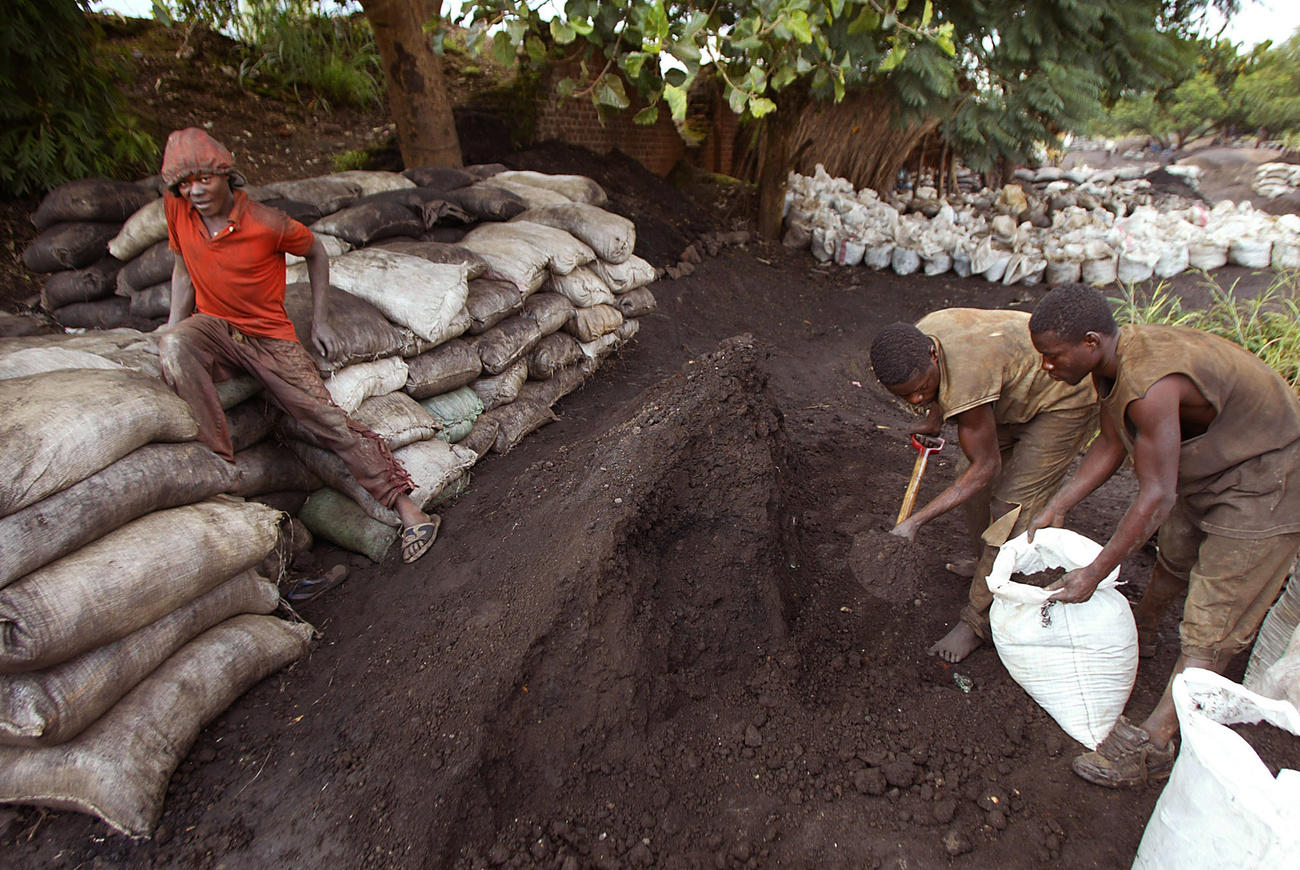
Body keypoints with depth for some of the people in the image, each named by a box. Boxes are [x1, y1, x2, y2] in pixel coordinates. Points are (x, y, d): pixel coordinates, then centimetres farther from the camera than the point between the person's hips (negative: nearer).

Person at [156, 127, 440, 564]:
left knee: (326, 419, -11)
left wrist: (320, 320, 0)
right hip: (213, 328, 3)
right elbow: (183, 267, 11)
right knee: (174, 346, -33)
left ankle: (407, 509, -7)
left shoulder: (267, 224, -17)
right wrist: (173, 329, 1)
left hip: (270, 336, -3)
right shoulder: (177, 208, -5)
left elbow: (315, 252, 1)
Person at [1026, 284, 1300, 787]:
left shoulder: (1151, 387, -38)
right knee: (1174, 555, 30)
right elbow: (1111, 444, 2)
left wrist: (1094, 573, -25)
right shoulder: (1111, 362, -9)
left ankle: (1152, 745, -2)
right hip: (1209, 470, 9)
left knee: (1210, 630, -7)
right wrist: (1055, 510, 0)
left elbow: (1157, 497, -33)